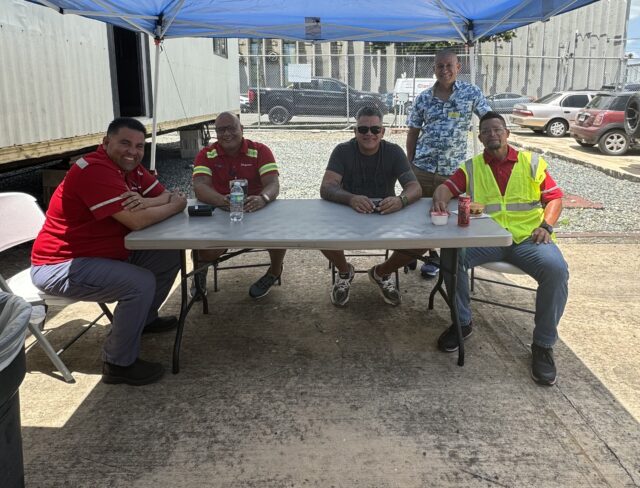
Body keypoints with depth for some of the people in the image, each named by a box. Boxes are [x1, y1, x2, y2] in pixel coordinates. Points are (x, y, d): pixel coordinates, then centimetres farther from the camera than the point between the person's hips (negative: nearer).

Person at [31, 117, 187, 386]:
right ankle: (119, 364, -9)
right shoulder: (94, 170, -25)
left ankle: (143, 318, 25)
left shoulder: (130, 167, 4)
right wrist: (176, 205, -15)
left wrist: (145, 202, -24)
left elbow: (166, 195, 0)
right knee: (141, 283, -28)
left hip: (106, 253, 10)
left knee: (170, 256, 3)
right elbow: (137, 220, -32)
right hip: (59, 266, -9)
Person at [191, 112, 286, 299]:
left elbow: (273, 183, -15)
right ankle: (200, 271, 15)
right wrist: (223, 200, -40)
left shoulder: (260, 151, -2)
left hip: (257, 211, 0)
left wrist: (263, 198, -42)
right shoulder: (206, 155, 0)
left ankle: (274, 271, 5)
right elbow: (199, 187, -17)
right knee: (207, 251, -28)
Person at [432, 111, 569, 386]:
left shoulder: (532, 162, 13)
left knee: (556, 270, -30)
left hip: (528, 237, -1)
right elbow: (446, 188, 1)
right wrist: (440, 201, -24)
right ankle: (462, 322, -6)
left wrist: (546, 225, -8)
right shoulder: (471, 167, 14)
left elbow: (555, 197, 11)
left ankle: (543, 344, -11)